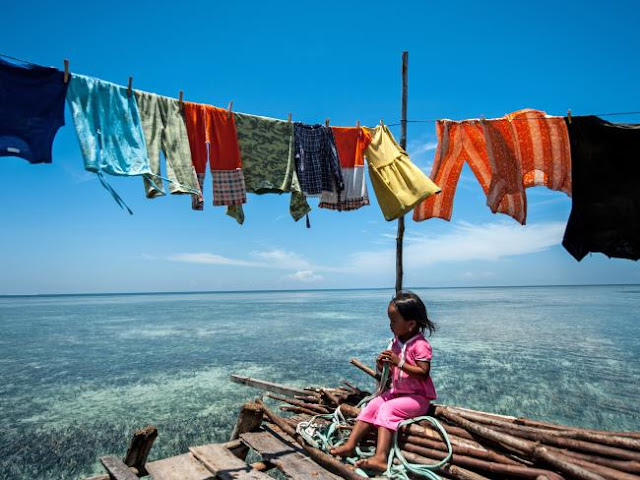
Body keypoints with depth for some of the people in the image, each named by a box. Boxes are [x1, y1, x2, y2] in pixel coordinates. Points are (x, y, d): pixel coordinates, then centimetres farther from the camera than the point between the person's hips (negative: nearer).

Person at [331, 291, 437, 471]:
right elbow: (391, 373, 15)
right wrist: (382, 366, -8)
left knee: (387, 409, -27)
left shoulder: (421, 345, -16)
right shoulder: (395, 342, 9)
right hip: (395, 392, 8)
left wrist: (399, 362, -29)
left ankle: (380, 458, -34)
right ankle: (350, 445, -10)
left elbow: (423, 373, -24)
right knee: (371, 406, -9)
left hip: (417, 397, -8)